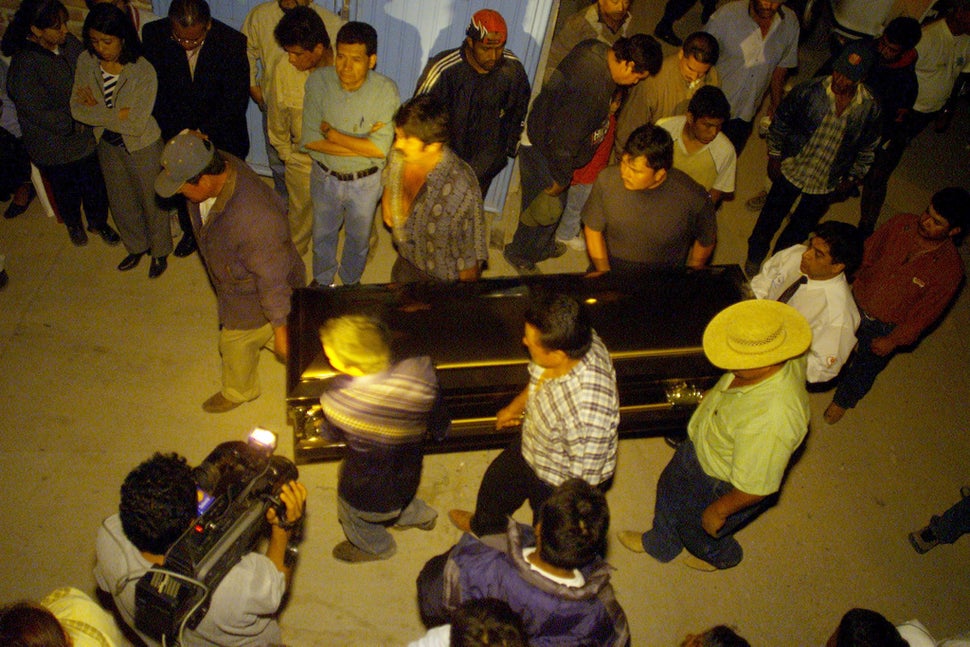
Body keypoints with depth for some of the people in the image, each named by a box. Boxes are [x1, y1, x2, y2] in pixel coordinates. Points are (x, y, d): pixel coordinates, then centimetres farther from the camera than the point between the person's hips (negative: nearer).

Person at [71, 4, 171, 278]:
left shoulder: (143, 71, -27)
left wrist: (97, 111, -20)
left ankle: (160, 251, 40)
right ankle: (137, 246, 47)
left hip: (142, 147, -5)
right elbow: (77, 109, -11)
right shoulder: (85, 62, -13)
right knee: (121, 201, 22)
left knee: (152, 201, 15)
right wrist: (115, 115, -22)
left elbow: (137, 125, -28)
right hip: (108, 145, 5)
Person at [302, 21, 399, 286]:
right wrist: (362, 144, -26)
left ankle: (351, 280, 53)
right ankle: (322, 279, 54)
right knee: (322, 234, 25)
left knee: (358, 237, 23)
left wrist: (331, 133, -26)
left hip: (365, 182, -1)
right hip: (325, 175, 2)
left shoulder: (386, 91, -25)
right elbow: (309, 140, -21)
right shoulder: (319, 81, -20)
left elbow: (381, 149, -29)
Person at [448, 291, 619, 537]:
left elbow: (583, 482, -30)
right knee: (496, 480, 34)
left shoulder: (589, 416, -46)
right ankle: (483, 525, 68)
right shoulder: (569, 340, -24)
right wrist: (514, 407, 15)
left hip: (560, 485, -7)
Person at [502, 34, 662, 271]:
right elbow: (563, 139, -32)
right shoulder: (592, 87, -37)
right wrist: (560, 179, -19)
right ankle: (520, 254, 33)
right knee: (548, 207, 10)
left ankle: (543, 246, 49)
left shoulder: (598, 49, -8)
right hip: (541, 149, -9)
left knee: (556, 204, 26)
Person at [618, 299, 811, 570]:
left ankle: (722, 556, 61)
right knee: (671, 488, 31)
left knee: (696, 527, 24)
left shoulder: (771, 420, -47)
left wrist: (719, 510, -16)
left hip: (725, 485, -7)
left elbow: (756, 487, -33)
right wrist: (715, 395, 17)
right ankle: (660, 544, 63)